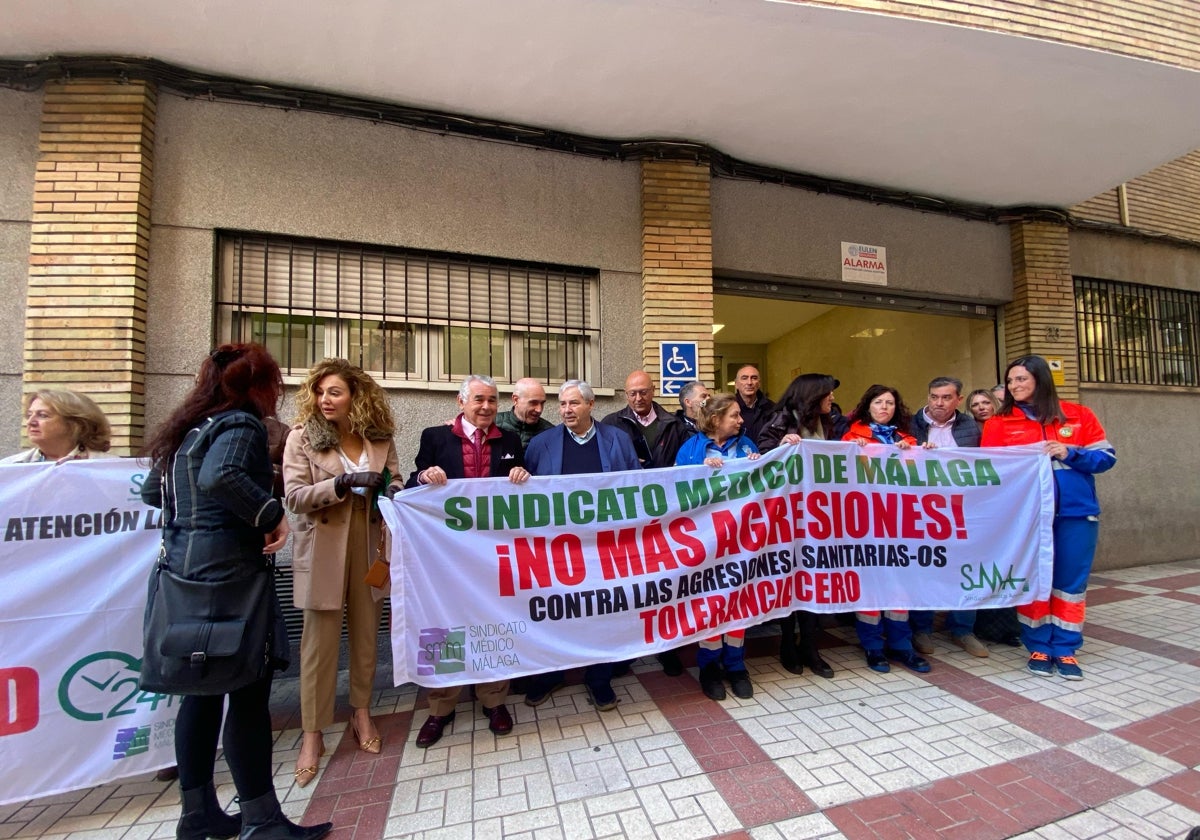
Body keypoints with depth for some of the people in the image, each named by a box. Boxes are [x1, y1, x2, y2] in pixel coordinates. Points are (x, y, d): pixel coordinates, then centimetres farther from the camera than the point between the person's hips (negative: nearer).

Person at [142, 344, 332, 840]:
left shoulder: (189, 428, 16)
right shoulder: (240, 423, -10)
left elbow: (151, 490, 22)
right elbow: (221, 476, -29)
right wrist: (272, 515, -19)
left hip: (187, 568, 9)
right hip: (229, 569, -9)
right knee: (249, 688, -2)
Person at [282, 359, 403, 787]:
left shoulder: (380, 439, 3)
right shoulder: (302, 436, -3)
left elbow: (394, 485, 8)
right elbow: (295, 495, -11)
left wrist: (392, 490, -15)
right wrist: (344, 482, -24)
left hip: (369, 548, 3)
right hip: (322, 551, -2)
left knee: (366, 634, 13)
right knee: (319, 641, 6)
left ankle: (362, 713, 33)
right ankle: (312, 735, 22)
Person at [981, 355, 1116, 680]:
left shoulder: (1078, 415, 6)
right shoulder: (999, 423, 1)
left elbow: (1107, 457, 4)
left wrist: (1070, 454, -11)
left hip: (1076, 512, 2)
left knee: (1071, 582, 8)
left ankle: (1065, 650, 21)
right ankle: (1038, 647, 18)